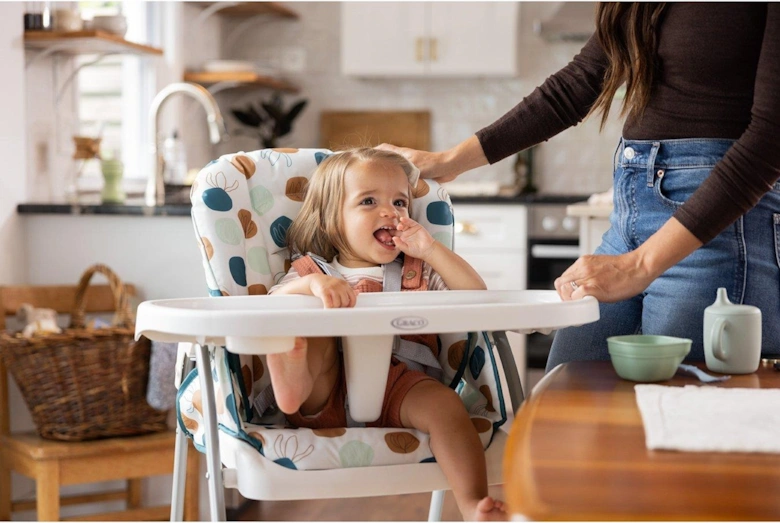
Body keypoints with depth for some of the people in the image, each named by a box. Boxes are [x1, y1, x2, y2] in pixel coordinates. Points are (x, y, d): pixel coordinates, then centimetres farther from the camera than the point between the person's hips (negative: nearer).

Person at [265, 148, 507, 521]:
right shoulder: (312, 270, 14)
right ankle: (295, 379, -57)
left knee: (443, 402, -28)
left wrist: (431, 250, 1)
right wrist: (311, 284, -27)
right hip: (324, 395, 0)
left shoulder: (417, 273, 22)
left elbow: (475, 294, 9)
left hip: (396, 387, 1)